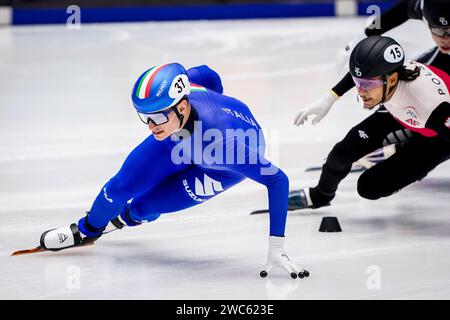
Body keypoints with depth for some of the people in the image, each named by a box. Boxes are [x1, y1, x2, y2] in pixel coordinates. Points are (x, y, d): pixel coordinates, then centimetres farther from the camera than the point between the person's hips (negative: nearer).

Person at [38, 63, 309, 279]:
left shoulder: (225, 140, -49)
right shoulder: (168, 96, -36)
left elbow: (278, 181, -43)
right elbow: (207, 75, -13)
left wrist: (276, 248, -46)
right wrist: (216, 106, 10)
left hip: (227, 163, -3)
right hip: (183, 135, 4)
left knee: (148, 205, -1)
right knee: (121, 186, 4)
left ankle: (127, 218, 39)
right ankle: (87, 231, 38)